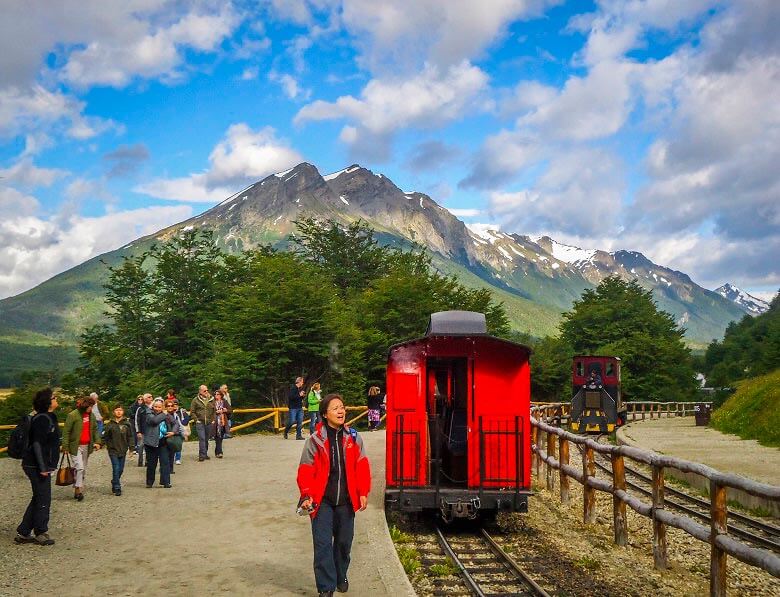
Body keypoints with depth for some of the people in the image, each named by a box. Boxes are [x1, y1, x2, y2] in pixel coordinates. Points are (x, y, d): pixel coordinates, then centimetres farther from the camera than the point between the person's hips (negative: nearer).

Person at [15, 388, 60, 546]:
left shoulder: (49, 417, 12)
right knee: (43, 500, 1)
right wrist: (42, 468, -23)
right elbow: (37, 444, -22)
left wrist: (49, 466, 21)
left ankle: (23, 533, 22)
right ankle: (41, 533, 14)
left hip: (41, 465, 10)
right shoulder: (42, 419, -18)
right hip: (37, 466, -10)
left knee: (38, 499, 15)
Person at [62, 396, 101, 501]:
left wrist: (97, 441, 2)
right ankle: (78, 489, -6)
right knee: (79, 467, -15)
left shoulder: (91, 415, 7)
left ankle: (77, 491, 20)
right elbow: (66, 431, -9)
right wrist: (65, 447, -11)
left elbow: (95, 429, 16)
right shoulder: (73, 415, -11)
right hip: (76, 446, -6)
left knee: (83, 470, 10)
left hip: (87, 446, 6)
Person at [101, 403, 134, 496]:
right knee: (116, 469, -8)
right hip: (113, 450, -2)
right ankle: (117, 488, -2)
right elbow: (105, 436, 6)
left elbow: (130, 436, 3)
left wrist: (131, 447, -2)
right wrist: (109, 445, -5)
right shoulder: (110, 424, -1)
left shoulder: (126, 423, 2)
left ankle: (114, 484, 32)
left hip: (123, 450, 2)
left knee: (121, 469, 10)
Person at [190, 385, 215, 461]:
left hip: (209, 423, 3)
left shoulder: (211, 399, 8)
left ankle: (205, 454, 21)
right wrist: (196, 420, -7)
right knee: (202, 439, -11)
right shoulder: (195, 400, 0)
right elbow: (192, 412, 2)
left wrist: (213, 420, 4)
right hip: (200, 423, -3)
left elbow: (214, 411, 14)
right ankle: (202, 455, -9)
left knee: (206, 439, 11)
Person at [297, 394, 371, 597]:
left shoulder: (353, 438, 3)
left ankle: (341, 577, 36)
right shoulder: (315, 440, -5)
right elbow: (306, 470, -4)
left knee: (344, 542, 15)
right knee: (323, 544, -4)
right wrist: (307, 495, -12)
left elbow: (362, 467, 5)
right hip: (322, 502, -3)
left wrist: (363, 493, 1)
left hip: (346, 500, 3)